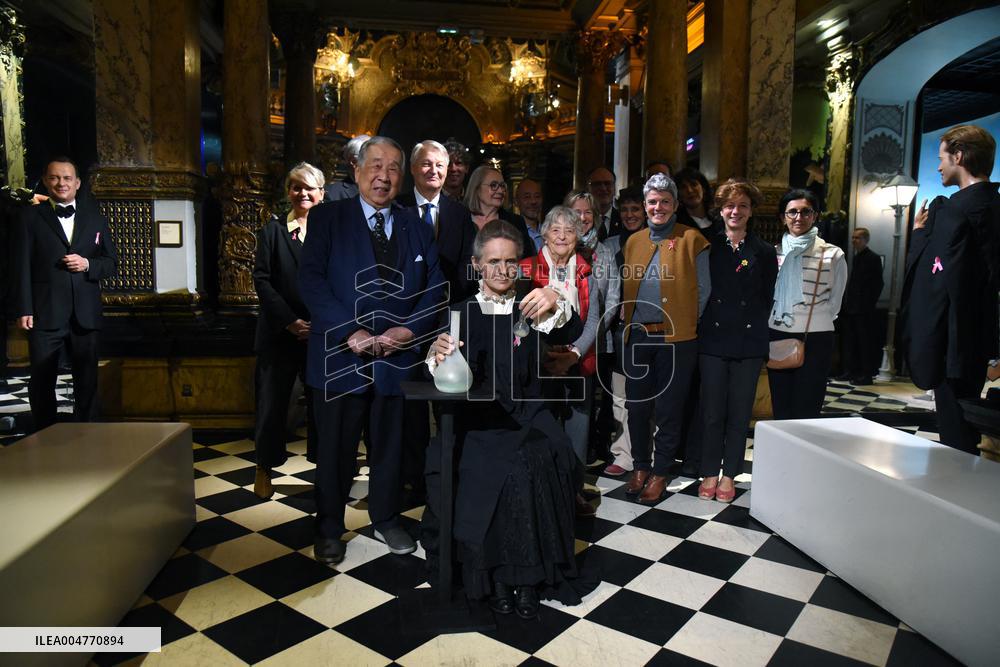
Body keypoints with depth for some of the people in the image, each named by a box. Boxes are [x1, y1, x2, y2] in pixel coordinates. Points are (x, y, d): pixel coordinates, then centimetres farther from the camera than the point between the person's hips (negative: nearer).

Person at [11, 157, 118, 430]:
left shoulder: (95, 218, 12)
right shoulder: (31, 218, 5)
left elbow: (111, 263, 11)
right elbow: (22, 267, -1)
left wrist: (88, 264, -10)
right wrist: (24, 310, -8)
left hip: (85, 314, 2)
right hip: (44, 314, -2)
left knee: (87, 382, 8)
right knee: (42, 382, 5)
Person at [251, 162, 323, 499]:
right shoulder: (272, 230, 5)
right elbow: (261, 280, -2)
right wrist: (289, 320, -11)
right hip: (280, 332, 0)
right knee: (272, 401, 7)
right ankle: (264, 468, 24)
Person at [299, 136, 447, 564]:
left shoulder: (417, 227, 9)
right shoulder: (327, 218, -1)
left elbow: (436, 288, 4)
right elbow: (311, 281, -11)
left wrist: (410, 329, -12)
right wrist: (350, 331, -20)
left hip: (398, 355, 3)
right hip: (341, 356, -2)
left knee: (390, 445, 17)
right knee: (335, 448, 11)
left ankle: (386, 518, 38)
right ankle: (329, 529, 31)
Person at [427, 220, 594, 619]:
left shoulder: (531, 310, 13)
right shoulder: (463, 313, 10)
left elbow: (569, 335, -7)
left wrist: (558, 307, -30)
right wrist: (438, 356, -29)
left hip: (526, 413, 2)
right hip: (479, 417, -1)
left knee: (546, 458, -27)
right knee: (510, 467, -29)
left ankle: (529, 575, -10)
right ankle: (498, 574, -12)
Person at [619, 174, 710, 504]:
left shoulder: (691, 240, -1)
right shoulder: (633, 241, 13)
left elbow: (703, 290, 0)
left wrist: (688, 324, -3)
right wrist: (628, 323, 6)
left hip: (676, 337, -4)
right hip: (638, 336, 4)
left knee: (668, 409, 5)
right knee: (636, 405, 10)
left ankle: (660, 473, 19)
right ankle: (640, 466, 27)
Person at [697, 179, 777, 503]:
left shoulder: (764, 252, 5)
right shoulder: (708, 247, 5)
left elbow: (769, 298, 7)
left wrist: (754, 326, -1)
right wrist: (703, 326, -2)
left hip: (749, 342, 0)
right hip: (713, 339, 0)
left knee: (739, 412, 7)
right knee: (712, 411, 4)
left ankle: (729, 474, 19)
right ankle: (710, 472, 17)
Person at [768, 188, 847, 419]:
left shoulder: (833, 255, -2)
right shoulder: (774, 252, 8)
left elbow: (834, 303, 2)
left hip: (815, 339, -3)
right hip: (777, 337, 3)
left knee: (806, 412, 0)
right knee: (780, 410, 10)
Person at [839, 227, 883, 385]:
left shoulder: (873, 258, -6)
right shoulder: (855, 258, 16)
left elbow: (878, 284, -9)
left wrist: (870, 304, -13)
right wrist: (845, 303, 9)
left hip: (864, 310, -7)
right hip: (850, 309, 7)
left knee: (865, 342, -2)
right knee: (850, 341, 10)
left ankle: (867, 375, 3)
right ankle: (851, 371, 18)